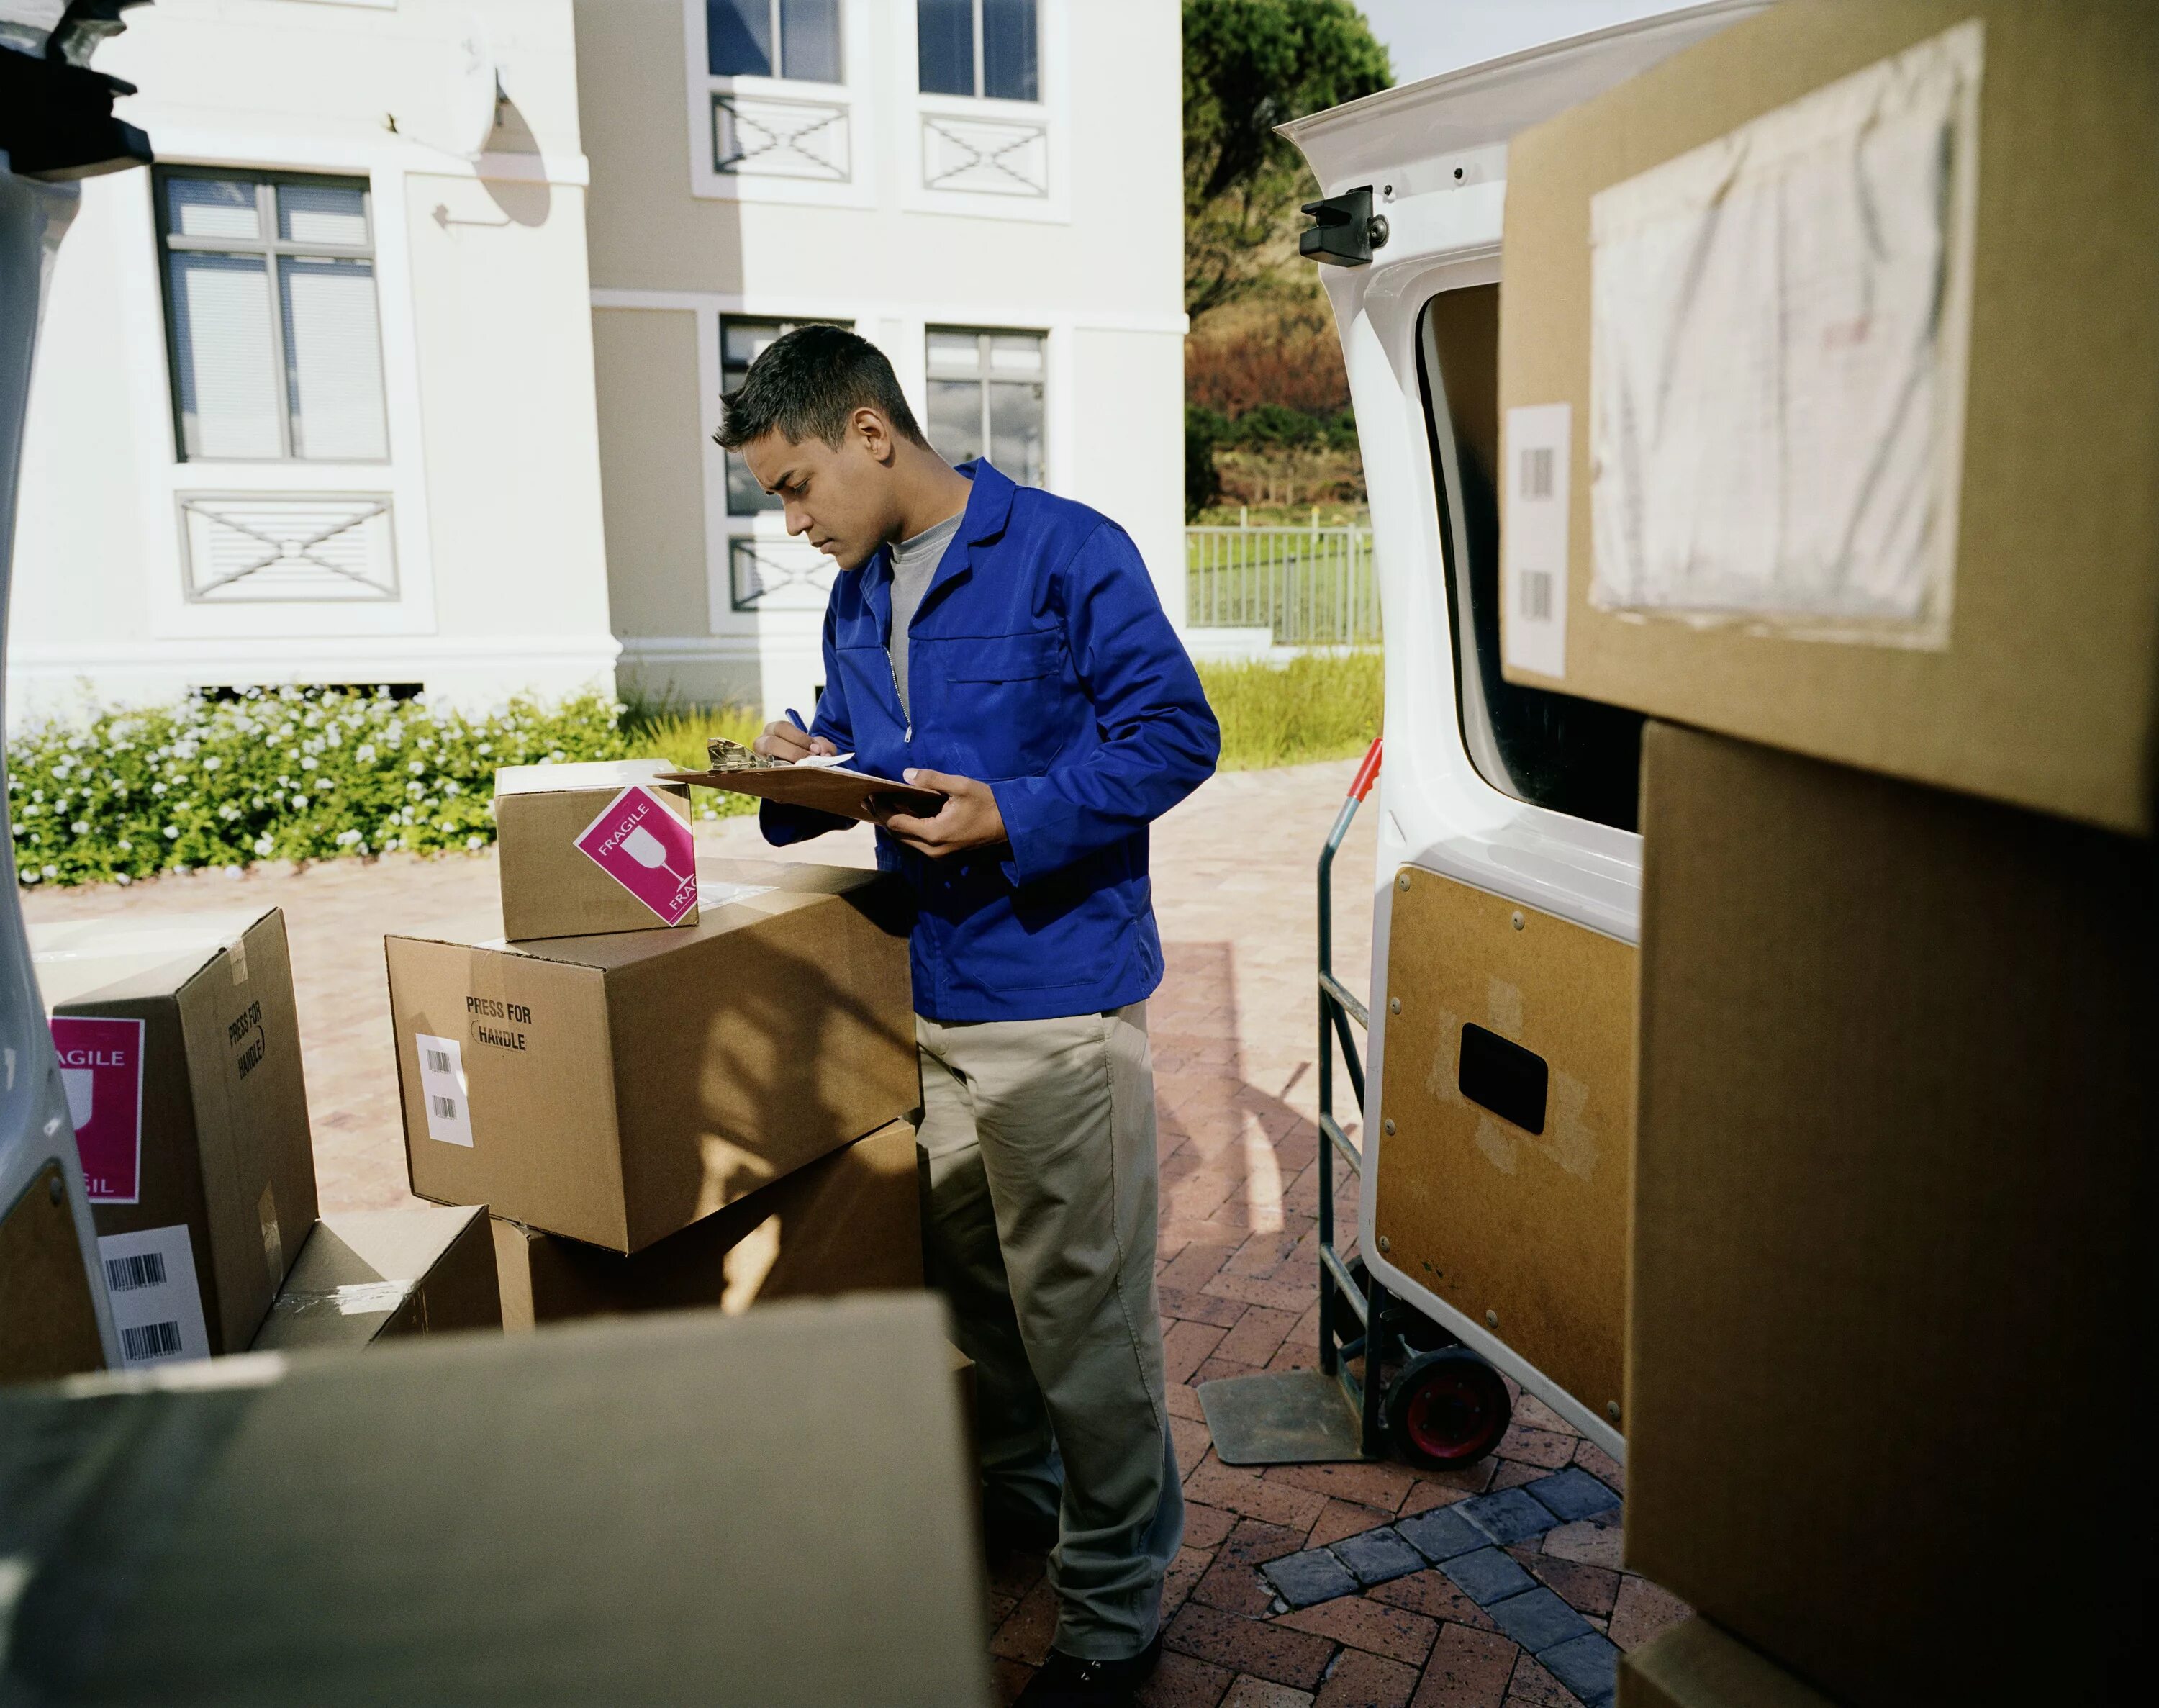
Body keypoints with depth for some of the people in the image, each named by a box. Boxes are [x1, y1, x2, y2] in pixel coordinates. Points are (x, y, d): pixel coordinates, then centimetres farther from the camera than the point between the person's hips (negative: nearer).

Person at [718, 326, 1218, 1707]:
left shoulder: (1067, 552, -10)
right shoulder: (859, 597, 13)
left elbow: (1177, 733, -13)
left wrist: (1016, 817, -23)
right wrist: (809, 771, -1)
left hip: (1056, 996, -7)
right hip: (917, 994, 8)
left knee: (1078, 1310, 1)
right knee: (964, 1279, 20)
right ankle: (1011, 1500, 43)